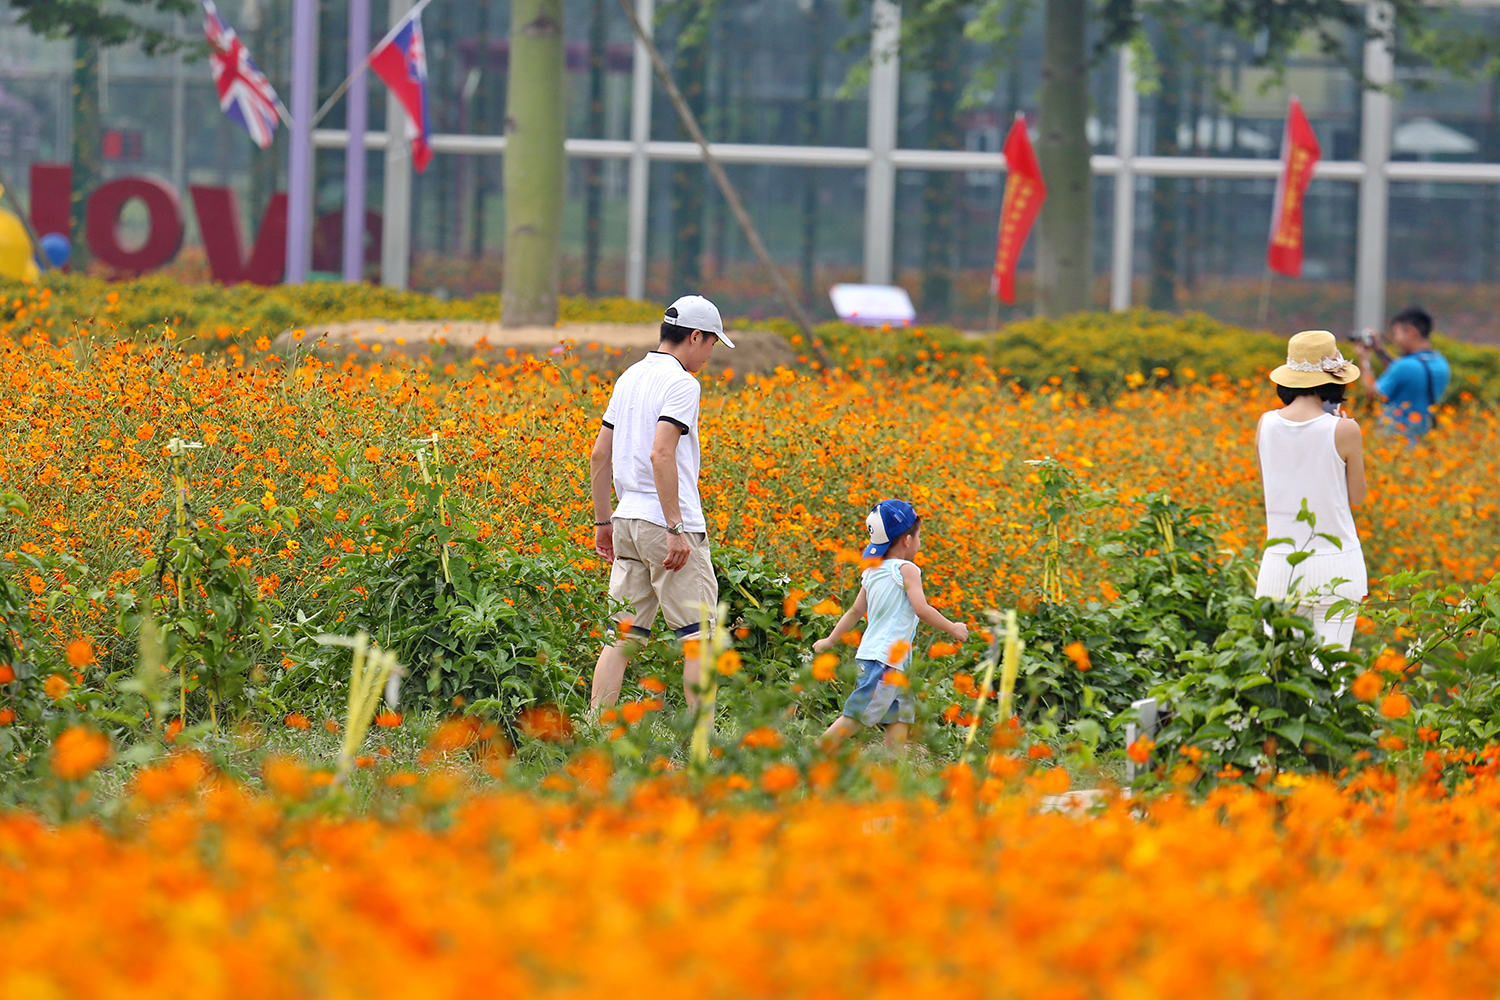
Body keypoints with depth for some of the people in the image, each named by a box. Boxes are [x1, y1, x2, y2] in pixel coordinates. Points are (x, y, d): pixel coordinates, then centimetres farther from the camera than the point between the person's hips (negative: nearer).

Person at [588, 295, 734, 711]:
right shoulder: (681, 383, -11)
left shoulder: (629, 377, 14)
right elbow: (661, 454, -22)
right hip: (665, 521, -8)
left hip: (628, 519, 8)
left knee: (624, 635, 7)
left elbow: (599, 454, 17)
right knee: (698, 634, -2)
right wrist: (676, 530, -22)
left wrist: (603, 521, 23)